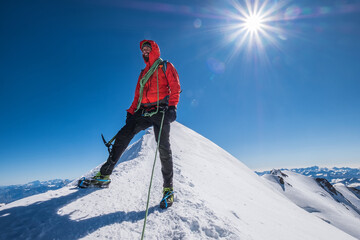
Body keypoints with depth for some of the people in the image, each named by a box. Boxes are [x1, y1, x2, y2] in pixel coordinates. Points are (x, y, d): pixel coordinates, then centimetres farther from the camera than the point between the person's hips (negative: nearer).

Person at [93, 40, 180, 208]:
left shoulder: (166, 66, 13)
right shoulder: (144, 72, 29)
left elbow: (175, 87, 0)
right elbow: (137, 95, 27)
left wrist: (172, 106, -15)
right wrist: (131, 112, 16)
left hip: (161, 111, -5)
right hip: (143, 112, 6)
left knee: (163, 148, -13)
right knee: (123, 135, -9)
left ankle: (168, 189, -5)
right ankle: (105, 174, -3)